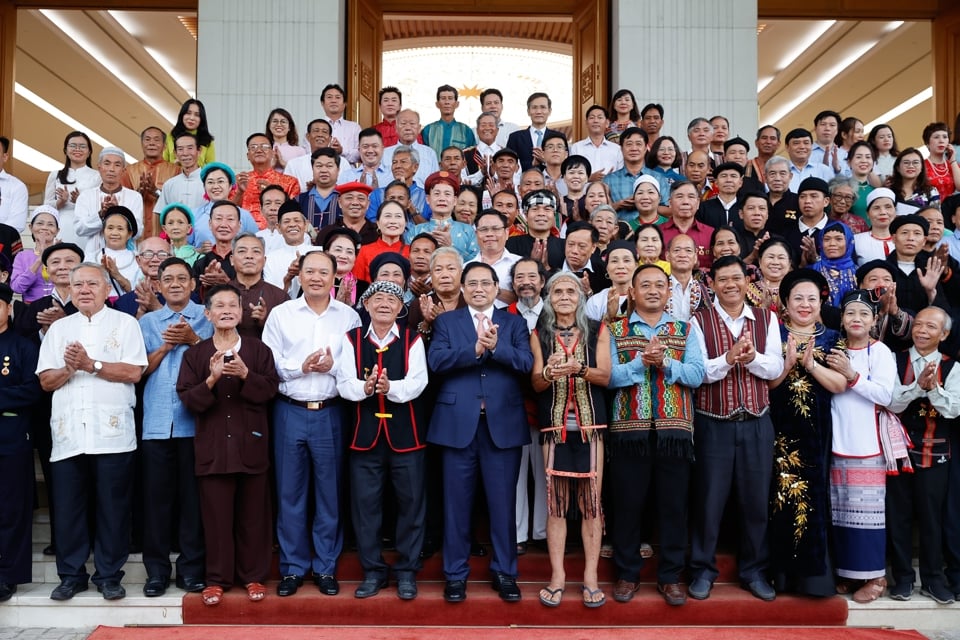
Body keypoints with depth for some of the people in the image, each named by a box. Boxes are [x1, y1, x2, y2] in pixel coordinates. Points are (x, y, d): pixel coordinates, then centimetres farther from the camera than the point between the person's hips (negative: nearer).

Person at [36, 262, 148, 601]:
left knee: (113, 508, 2)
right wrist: (69, 368, -9)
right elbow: (46, 380, 10)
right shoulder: (58, 328, 17)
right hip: (68, 433, 3)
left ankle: (109, 576, 13)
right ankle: (71, 575, 20)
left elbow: (134, 372, -7)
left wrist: (90, 364, -10)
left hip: (112, 433, -3)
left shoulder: (125, 323, 6)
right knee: (67, 508, 7)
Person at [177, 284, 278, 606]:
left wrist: (245, 375, -19)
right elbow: (187, 399, -2)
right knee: (216, 516, 6)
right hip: (213, 446, 0)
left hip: (251, 444, 0)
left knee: (253, 515, 7)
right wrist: (211, 380, -18)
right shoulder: (194, 354, 6)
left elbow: (270, 389, -3)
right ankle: (217, 579, 18)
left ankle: (253, 576, 19)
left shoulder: (259, 349, 5)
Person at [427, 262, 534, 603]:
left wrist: (496, 347, -22)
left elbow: (526, 363, -6)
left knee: (503, 501, 7)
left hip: (503, 423, 0)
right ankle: (455, 573, 21)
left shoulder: (514, 322, 10)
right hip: (458, 423, 0)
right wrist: (475, 348, -20)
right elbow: (436, 361, -8)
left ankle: (505, 571, 22)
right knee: (457, 501, 7)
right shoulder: (446, 321, 8)